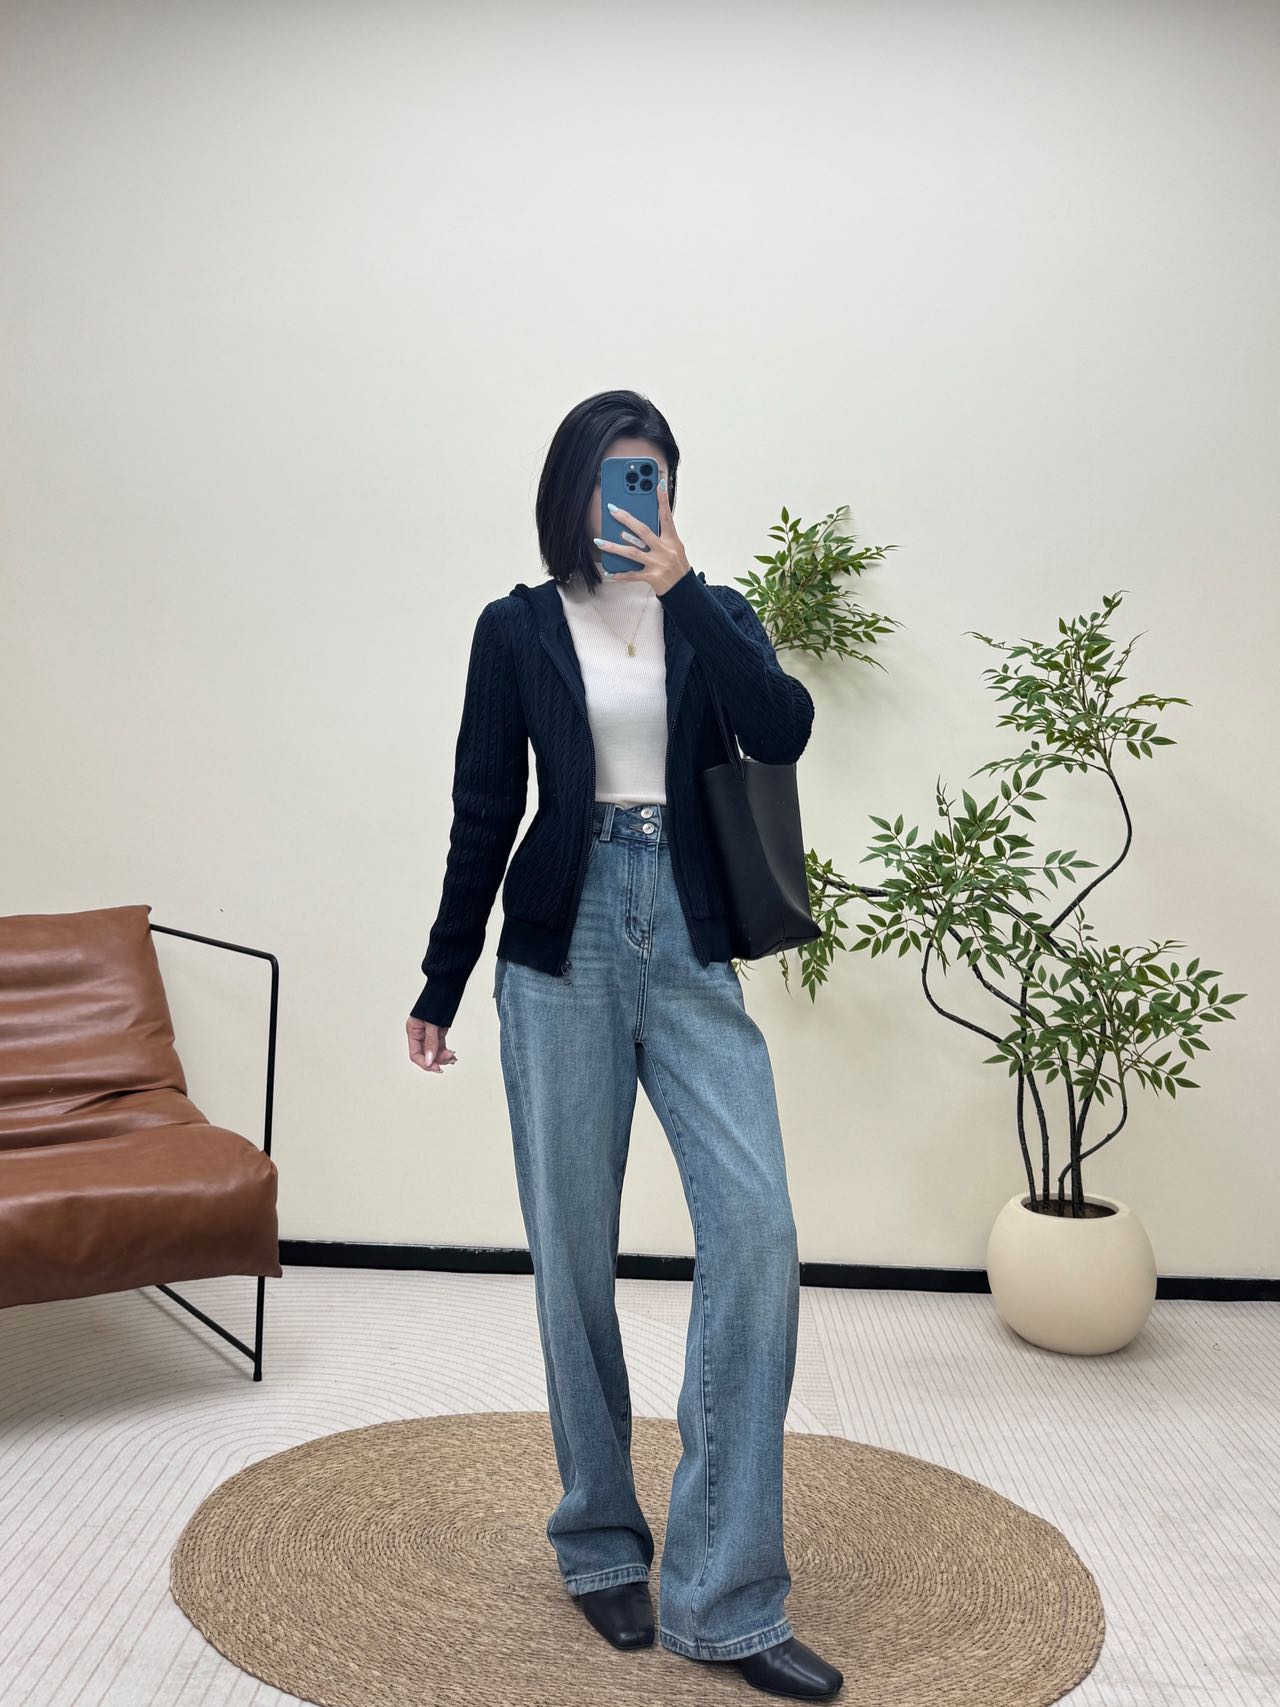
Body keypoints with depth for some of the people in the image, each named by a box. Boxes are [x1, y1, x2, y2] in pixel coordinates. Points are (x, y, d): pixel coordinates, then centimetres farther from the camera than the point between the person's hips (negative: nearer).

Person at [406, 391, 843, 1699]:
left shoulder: (714, 614, 12)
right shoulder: (518, 627, 8)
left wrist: (682, 588, -13)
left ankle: (725, 1599, 0)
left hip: (689, 944, 1)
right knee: (573, 1251, 4)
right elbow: (483, 813, 8)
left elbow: (783, 731, -8)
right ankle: (602, 1543, 25)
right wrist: (440, 987, 10)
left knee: (757, 1230, -11)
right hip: (565, 945, -1)